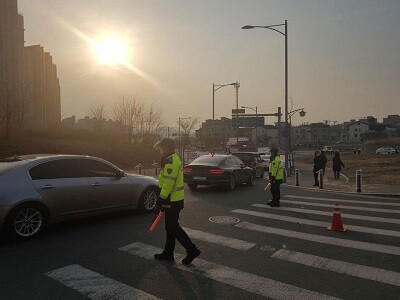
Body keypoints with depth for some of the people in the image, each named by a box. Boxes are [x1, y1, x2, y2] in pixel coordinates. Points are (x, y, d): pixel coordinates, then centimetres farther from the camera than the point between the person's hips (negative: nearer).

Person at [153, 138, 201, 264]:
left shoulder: (171, 162, -21)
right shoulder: (173, 160, 15)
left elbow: (168, 184, -25)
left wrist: (161, 200, -20)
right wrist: (163, 199, 25)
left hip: (173, 201, -11)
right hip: (174, 199, 11)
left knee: (173, 228, -3)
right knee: (170, 227, 16)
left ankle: (192, 250, 3)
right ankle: (168, 253, 26)